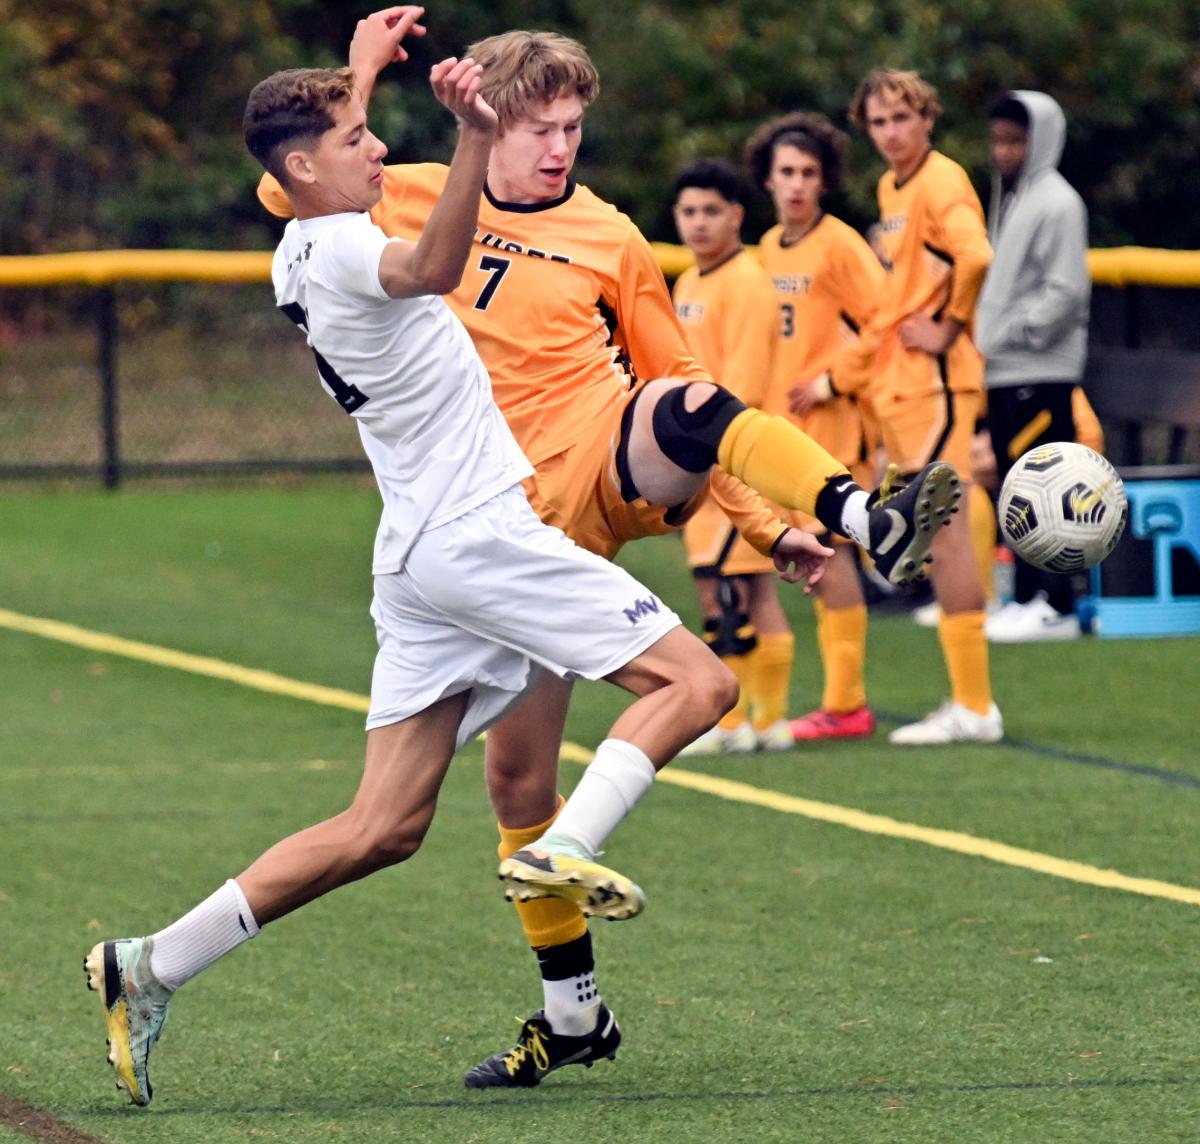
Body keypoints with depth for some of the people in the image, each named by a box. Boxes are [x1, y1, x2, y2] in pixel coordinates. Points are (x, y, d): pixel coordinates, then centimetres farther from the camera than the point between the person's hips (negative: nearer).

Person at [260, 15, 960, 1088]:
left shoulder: (609, 240, 9)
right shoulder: (422, 201, 11)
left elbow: (678, 385, 14)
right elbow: (289, 190, 4)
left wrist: (761, 521, 8)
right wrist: (362, 71, -1)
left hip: (615, 467, -2)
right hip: (524, 519, 2)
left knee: (685, 405, -38)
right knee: (516, 768, 3)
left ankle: (871, 521, -57)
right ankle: (571, 1011, 17)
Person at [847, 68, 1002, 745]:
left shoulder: (940, 182, -12)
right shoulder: (891, 187, 18)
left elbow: (976, 257, -30)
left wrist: (950, 329, -18)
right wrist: (844, 375, 22)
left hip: (935, 380, -10)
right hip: (898, 381, 10)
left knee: (945, 527, -9)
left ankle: (974, 707, -7)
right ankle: (969, 701, 16)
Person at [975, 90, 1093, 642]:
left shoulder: (1057, 203, -10)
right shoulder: (1008, 198, 17)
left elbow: (1065, 291, -15)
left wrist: (1012, 333, -15)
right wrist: (987, 335, 11)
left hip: (1041, 373, -9)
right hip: (1004, 374, 9)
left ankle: (1056, 606, -10)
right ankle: (1027, 597, 15)